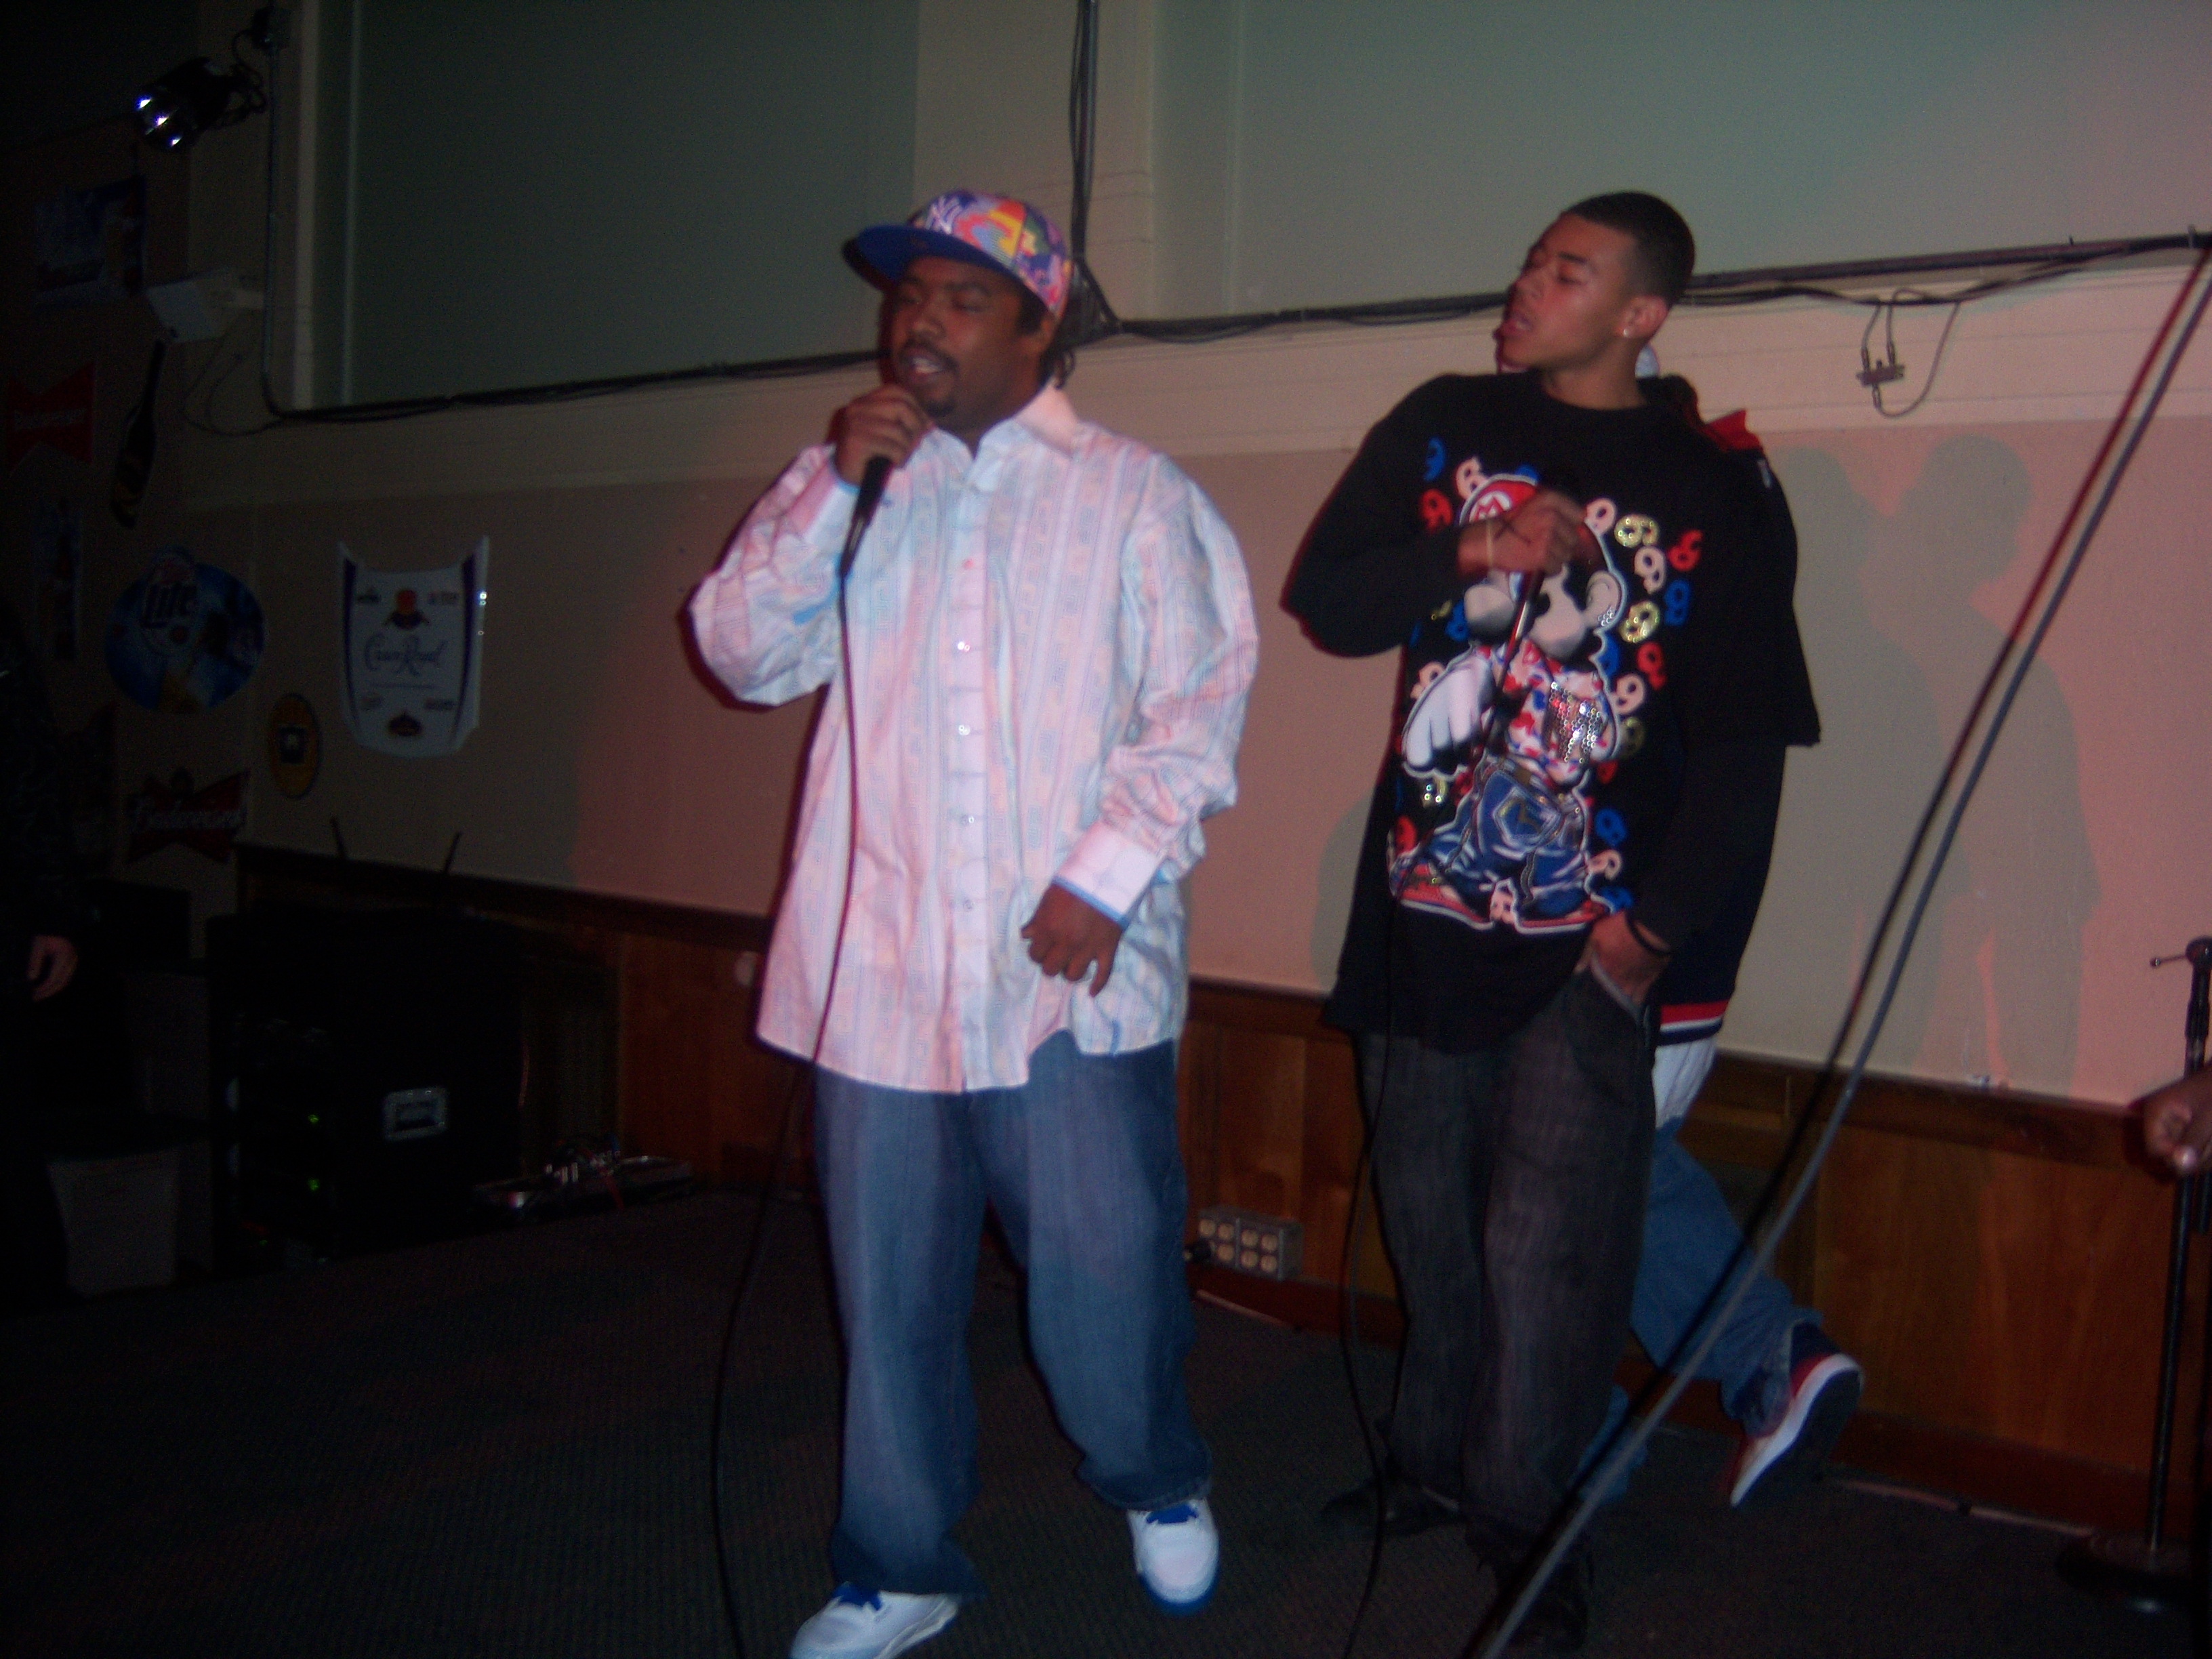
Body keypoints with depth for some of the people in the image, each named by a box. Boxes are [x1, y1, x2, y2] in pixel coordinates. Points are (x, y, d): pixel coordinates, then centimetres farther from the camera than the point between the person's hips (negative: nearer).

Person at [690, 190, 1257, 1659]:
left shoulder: (1133, 494, 4)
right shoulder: (847, 483, 12)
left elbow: (1202, 703, -2)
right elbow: (745, 653, 1)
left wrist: (1106, 875, -13)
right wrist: (839, 486, -10)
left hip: (1075, 971, -2)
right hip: (881, 966, 3)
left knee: (1105, 1283, 3)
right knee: (891, 1291, 11)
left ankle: (1160, 1487, 34)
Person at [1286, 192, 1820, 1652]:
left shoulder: (1709, 492, -2)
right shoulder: (1445, 427, 6)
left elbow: (1747, 741, -3)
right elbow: (1322, 600, 1)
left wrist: (1657, 926, -11)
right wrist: (1477, 552, -14)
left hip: (1586, 932, -3)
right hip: (1424, 913, 3)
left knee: (1550, 1245, -5)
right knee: (1430, 1218, 15)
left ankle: (1524, 1509, 14)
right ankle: (1432, 1458, 34)